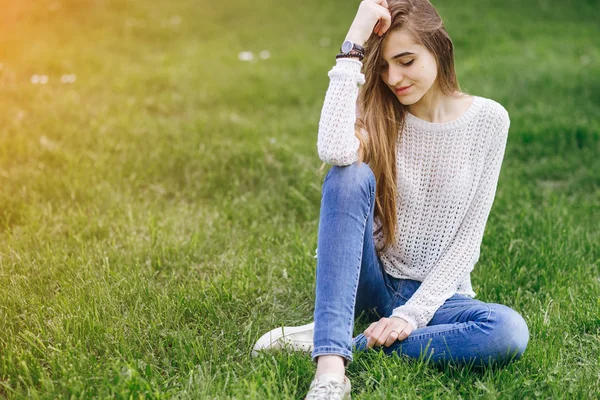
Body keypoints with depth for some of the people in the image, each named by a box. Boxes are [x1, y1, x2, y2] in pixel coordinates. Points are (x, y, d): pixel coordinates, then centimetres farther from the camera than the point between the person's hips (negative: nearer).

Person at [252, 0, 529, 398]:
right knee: (351, 175, -28)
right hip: (371, 281, 0)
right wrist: (355, 41, -26)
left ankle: (333, 341, -26)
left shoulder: (489, 119, -6)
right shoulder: (376, 112, -5)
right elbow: (334, 152, -31)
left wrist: (413, 313, -17)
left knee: (510, 332, -33)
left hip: (437, 292, 0)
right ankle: (330, 364, -36)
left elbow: (469, 236, -8)